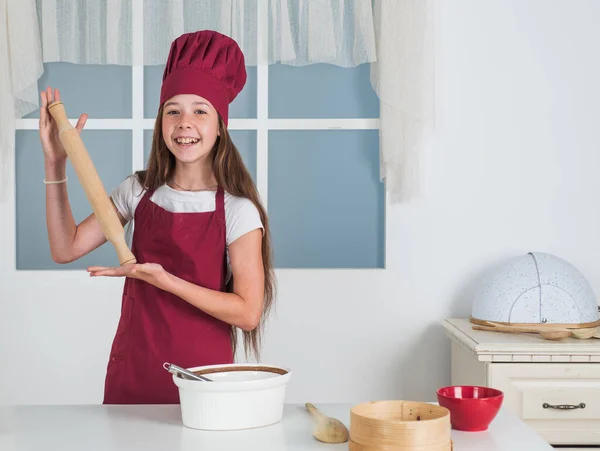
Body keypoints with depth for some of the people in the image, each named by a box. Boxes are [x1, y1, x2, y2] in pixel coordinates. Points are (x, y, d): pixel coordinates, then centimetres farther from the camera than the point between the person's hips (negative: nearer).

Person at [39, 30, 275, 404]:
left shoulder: (238, 211, -10)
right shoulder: (138, 192, 3)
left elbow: (248, 313, -14)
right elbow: (66, 249, 2)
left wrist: (162, 279, -23)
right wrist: (55, 163, -5)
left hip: (202, 377, -3)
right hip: (131, 376, 3)